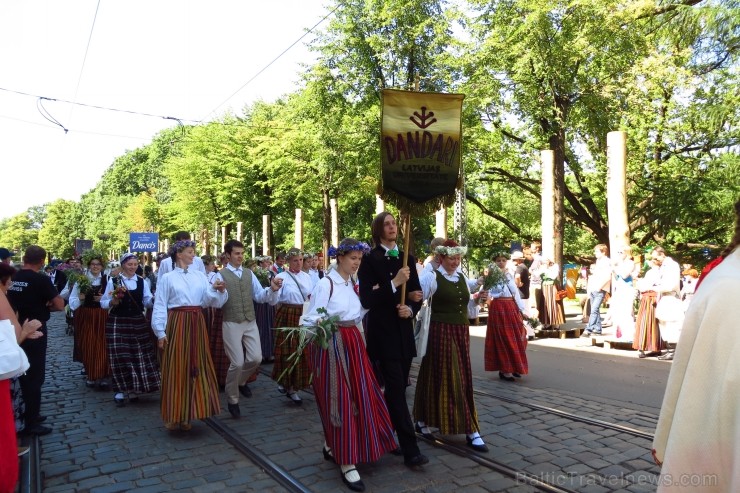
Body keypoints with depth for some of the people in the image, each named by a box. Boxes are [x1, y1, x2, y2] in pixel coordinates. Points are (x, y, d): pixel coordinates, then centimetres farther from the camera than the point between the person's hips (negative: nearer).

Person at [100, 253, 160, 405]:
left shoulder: (142, 281, 6)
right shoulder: (113, 281, -1)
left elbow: (148, 301, -2)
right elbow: (103, 303, 1)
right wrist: (112, 302, -19)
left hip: (138, 323, 3)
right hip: (118, 323, -3)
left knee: (138, 356, 6)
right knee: (120, 357, -1)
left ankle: (133, 390, 20)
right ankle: (120, 392, 10)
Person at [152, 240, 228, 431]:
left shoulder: (199, 276, 10)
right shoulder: (167, 278, 1)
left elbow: (209, 300, 2)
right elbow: (160, 306, -2)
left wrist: (218, 290, -17)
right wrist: (160, 332, -8)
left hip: (197, 324, 4)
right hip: (176, 324, -4)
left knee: (195, 367, 8)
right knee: (176, 368, 1)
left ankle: (187, 415, 23)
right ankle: (173, 415, 16)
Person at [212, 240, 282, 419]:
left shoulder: (249, 274, 9)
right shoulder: (220, 276, -5)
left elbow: (260, 296, 6)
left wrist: (272, 289, -13)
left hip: (251, 322, 5)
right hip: (232, 324, -4)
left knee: (256, 358, 3)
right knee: (237, 363, -4)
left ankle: (241, 381, 36)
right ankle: (232, 400, 18)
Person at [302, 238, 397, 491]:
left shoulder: (354, 284, 11)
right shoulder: (325, 283, -13)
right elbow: (312, 318, -17)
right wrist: (320, 323, -37)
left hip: (353, 343, 8)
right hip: (331, 345, -8)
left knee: (358, 396, 11)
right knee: (339, 399, -4)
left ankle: (331, 447, 30)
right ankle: (347, 463, 5)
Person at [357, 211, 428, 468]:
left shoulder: (407, 258, 8)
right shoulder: (370, 259, -8)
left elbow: (417, 295, 9)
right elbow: (366, 300, -15)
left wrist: (410, 309, -11)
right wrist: (394, 283, -23)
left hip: (404, 331, 6)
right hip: (382, 332, -6)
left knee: (398, 388, 13)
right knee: (396, 389, -5)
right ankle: (410, 450, 0)